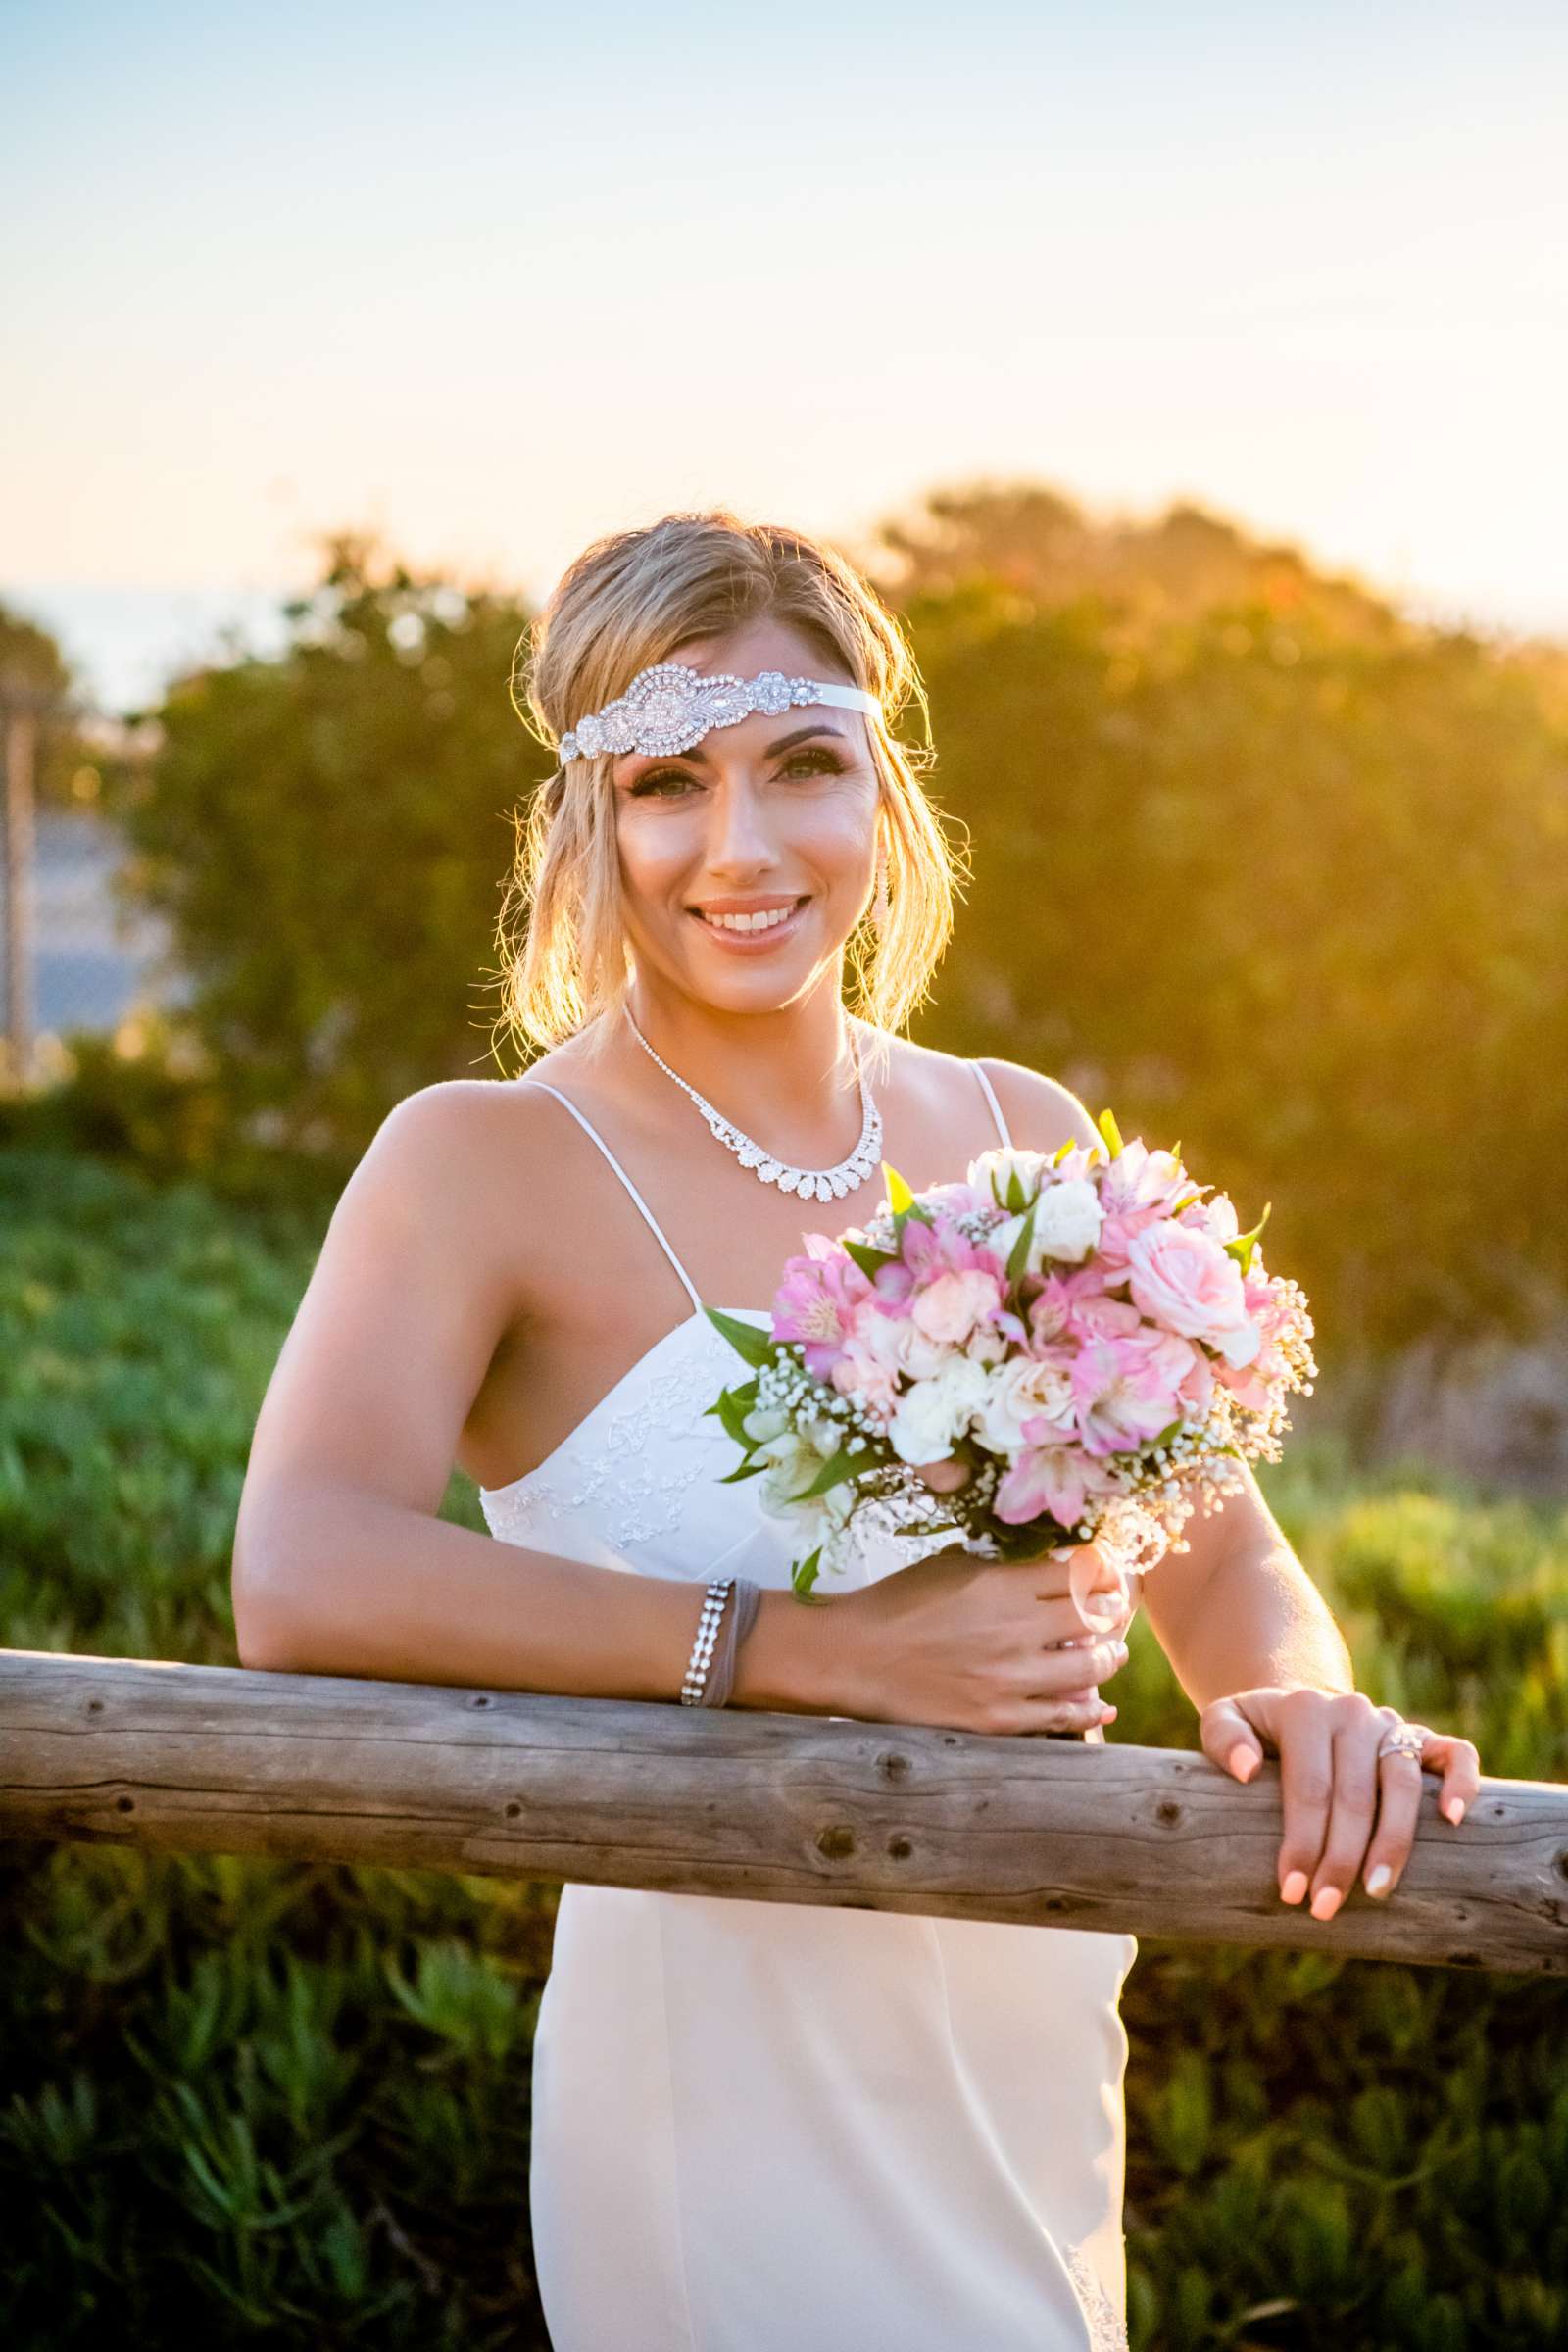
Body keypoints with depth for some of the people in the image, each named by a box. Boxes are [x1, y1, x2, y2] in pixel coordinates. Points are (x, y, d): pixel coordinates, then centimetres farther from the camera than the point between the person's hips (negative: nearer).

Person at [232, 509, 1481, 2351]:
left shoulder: (1024, 1139, 3)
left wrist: (1303, 1702, -16)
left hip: (1038, 2062, 5)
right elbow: (305, 1580, -28)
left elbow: (1224, 1561, 7)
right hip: (730, 2078, -5)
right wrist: (834, 1649, -31)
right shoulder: (488, 1164, -12)